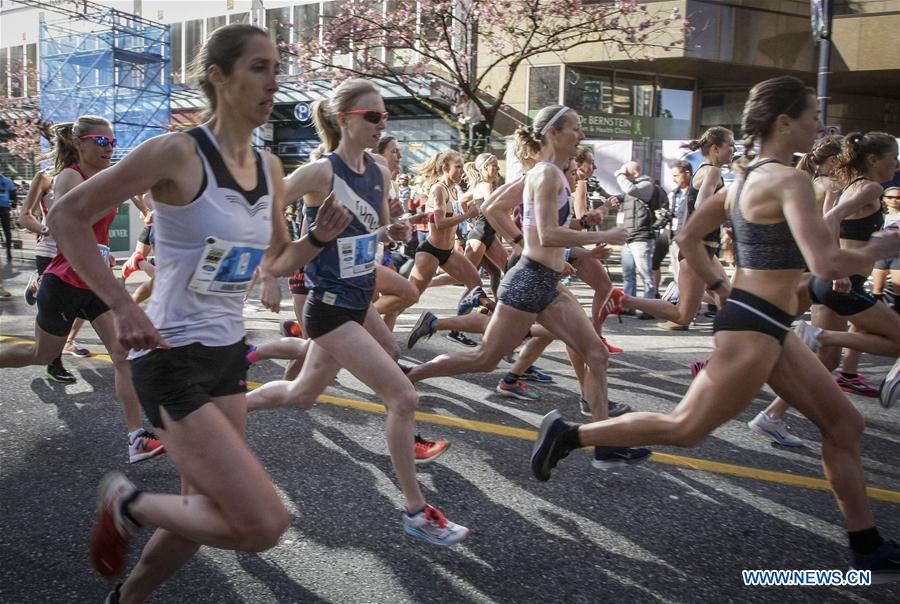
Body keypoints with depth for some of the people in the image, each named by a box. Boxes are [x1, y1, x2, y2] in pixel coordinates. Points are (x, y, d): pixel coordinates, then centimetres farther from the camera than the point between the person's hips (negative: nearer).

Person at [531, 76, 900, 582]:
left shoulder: (747, 178, 11)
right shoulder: (789, 180, -18)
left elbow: (689, 238, 16)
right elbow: (828, 265, -28)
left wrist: (722, 291, 20)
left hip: (763, 323, 10)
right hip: (755, 328, -10)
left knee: (844, 423, 13)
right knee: (685, 428, 0)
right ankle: (569, 435, 8)